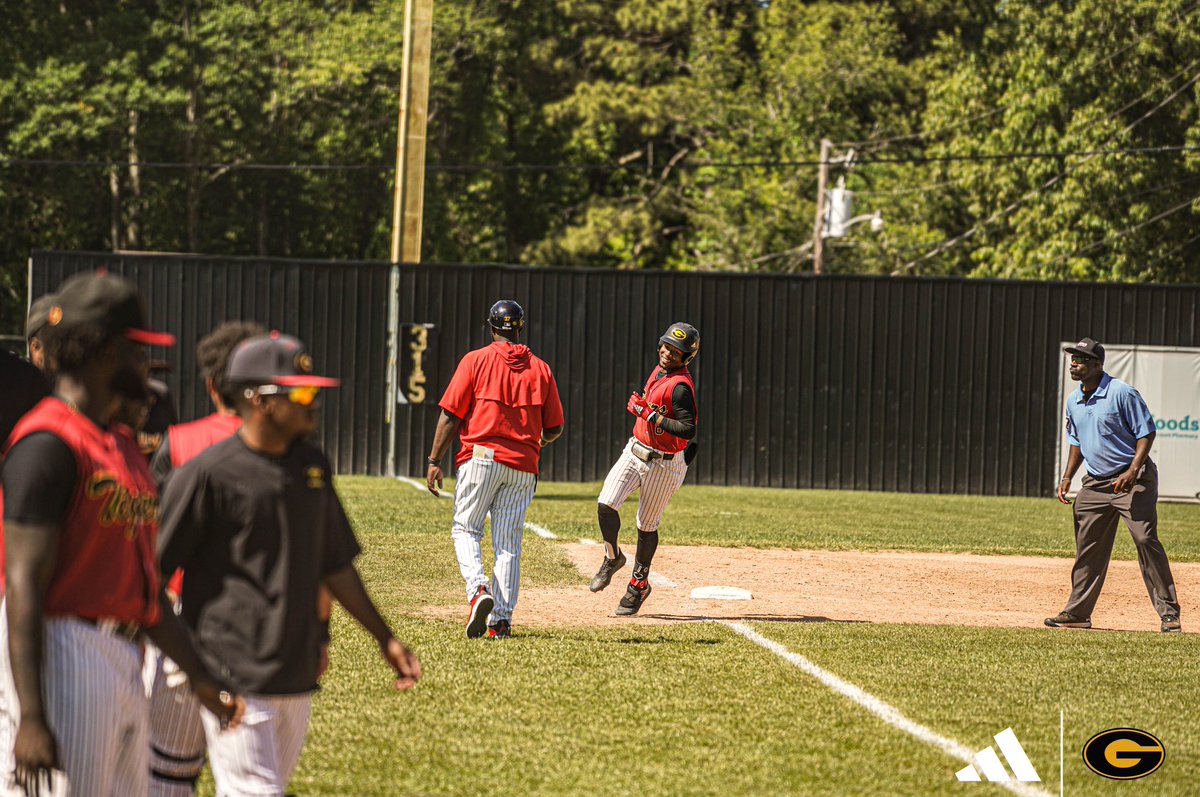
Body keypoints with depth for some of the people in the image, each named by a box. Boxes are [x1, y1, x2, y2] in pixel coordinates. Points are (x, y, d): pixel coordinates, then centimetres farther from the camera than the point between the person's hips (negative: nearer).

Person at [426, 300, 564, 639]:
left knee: (466, 529, 6)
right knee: (508, 543, 6)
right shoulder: (540, 369, 8)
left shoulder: (475, 360, -1)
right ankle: (501, 620, 2)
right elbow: (554, 429, 9)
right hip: (523, 465, 3)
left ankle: (478, 589, -20)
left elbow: (450, 415, -6)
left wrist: (435, 461, -2)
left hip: (481, 456, -3)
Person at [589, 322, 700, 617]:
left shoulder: (679, 386, -23)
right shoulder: (659, 371, 5)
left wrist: (649, 414, -29)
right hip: (635, 451, 7)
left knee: (647, 525, 6)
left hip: (664, 463, -7)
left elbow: (689, 429, -30)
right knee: (606, 504, -10)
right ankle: (613, 558, 14)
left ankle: (639, 584, 24)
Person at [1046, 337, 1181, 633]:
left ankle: (1168, 612, -11)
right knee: (1087, 548, 7)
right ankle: (1078, 612, 16)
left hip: (1133, 480, -7)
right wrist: (1067, 477, 13)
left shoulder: (1122, 394, -12)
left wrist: (1132, 472, -21)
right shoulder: (1073, 402, 10)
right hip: (1095, 484, 7)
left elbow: (1146, 433, -12)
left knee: (1146, 540, -13)